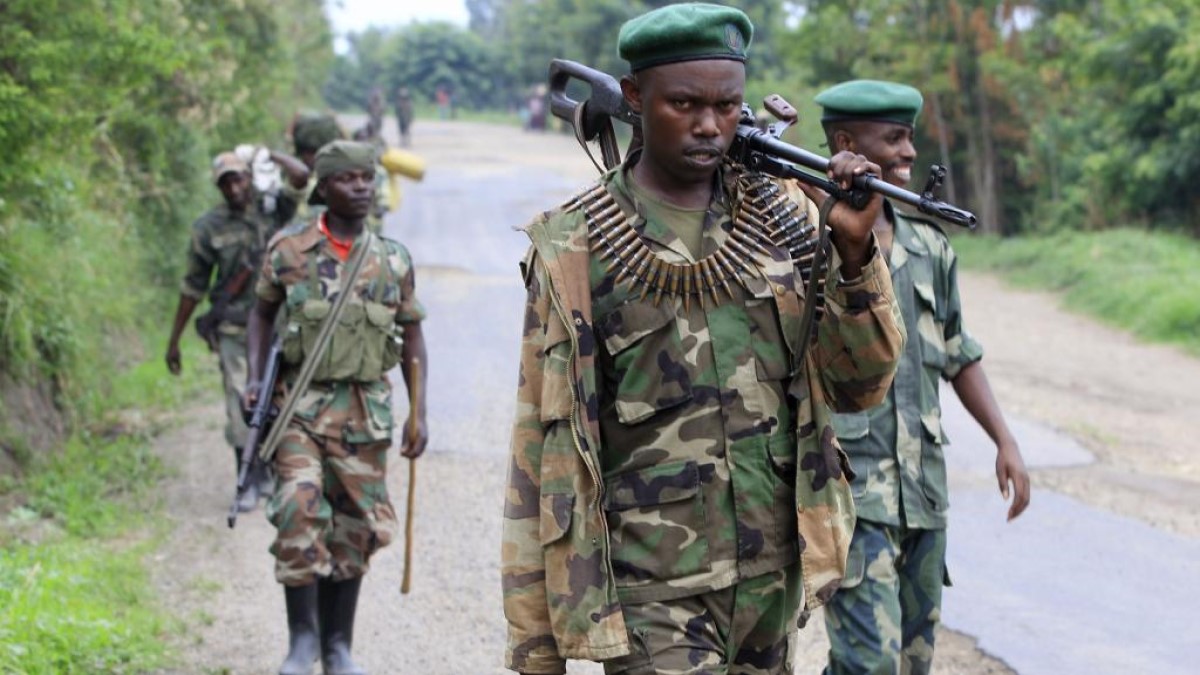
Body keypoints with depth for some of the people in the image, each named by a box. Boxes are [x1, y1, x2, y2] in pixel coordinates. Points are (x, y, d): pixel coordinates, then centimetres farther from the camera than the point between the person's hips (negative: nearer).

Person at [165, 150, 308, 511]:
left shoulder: (273, 210, 2)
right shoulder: (209, 227, 0)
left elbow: (301, 175, -16)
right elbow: (193, 287, 7)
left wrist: (268, 154, 0)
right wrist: (174, 340, 9)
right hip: (234, 329, -1)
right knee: (241, 405, -6)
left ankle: (265, 470, 28)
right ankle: (247, 483, 3)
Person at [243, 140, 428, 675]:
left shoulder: (393, 260, 4)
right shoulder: (288, 250, -2)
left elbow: (411, 335, 10)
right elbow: (262, 312, 10)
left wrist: (419, 412, 4)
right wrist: (255, 379, -2)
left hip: (364, 413, 2)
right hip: (299, 405, -2)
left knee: (353, 529, 6)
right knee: (299, 512, -19)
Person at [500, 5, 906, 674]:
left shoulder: (786, 219, 4)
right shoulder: (575, 250, -6)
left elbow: (858, 387, 4)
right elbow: (540, 452, -3)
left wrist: (855, 253, -13)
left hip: (774, 583, 4)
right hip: (652, 597, -4)